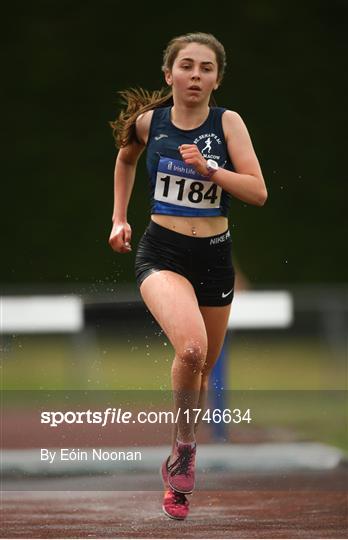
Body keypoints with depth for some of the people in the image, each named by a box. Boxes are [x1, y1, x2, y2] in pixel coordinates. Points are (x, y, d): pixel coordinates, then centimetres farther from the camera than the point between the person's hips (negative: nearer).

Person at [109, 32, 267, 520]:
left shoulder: (228, 123, -5)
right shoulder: (148, 121, -2)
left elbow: (258, 192, -11)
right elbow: (125, 159, 21)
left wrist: (208, 169, -24)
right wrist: (119, 218, 17)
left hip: (214, 257, 2)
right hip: (162, 253, -2)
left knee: (203, 368, 16)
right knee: (190, 347, -29)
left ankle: (180, 459, 38)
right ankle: (184, 451, -10)